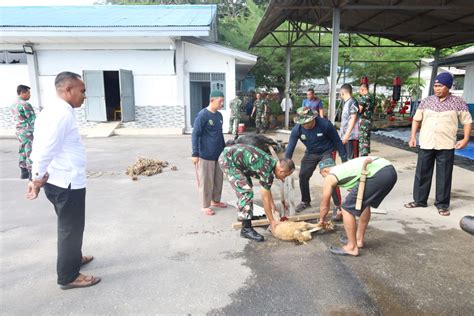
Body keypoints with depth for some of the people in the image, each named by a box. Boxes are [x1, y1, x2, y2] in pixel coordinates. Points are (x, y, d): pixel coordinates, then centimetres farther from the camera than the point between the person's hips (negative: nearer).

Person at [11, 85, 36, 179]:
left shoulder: (13, 104, 11)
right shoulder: (25, 104, -17)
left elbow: (17, 119, 16)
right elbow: (33, 121, -17)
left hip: (20, 131, 9)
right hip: (28, 132, -9)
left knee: (23, 152, 15)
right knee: (31, 154, -4)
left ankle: (23, 172, 23)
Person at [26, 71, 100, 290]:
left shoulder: (53, 111, 10)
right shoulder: (62, 114, -21)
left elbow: (41, 147, 11)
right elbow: (46, 150, -25)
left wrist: (36, 178, 12)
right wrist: (38, 178, -12)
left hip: (59, 181, 10)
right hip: (67, 183, -10)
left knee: (70, 226, 26)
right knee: (70, 228, 5)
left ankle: (74, 258, 46)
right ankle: (68, 276, 21)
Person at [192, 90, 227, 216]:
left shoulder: (219, 115, 9)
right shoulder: (202, 115, -15)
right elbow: (195, 135, -15)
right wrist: (195, 154, -18)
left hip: (219, 154, 7)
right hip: (206, 155, -7)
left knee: (218, 179, 16)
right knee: (207, 181, 3)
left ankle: (215, 200, 34)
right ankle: (205, 206, 17)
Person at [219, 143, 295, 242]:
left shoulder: (271, 163, 6)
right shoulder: (268, 171, -20)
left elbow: (267, 189, 22)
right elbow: (265, 198, -12)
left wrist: (273, 206, 28)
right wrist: (272, 221, -3)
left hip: (233, 154, 10)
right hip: (228, 160, -10)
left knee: (246, 188, 22)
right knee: (246, 192, -13)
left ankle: (243, 215, 39)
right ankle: (246, 228, -8)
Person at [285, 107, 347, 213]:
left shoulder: (325, 124, -27)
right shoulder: (297, 129, -20)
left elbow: (337, 141, -15)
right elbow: (290, 147, -17)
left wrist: (344, 158, -10)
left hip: (327, 152, -4)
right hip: (311, 153, 4)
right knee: (303, 176, 2)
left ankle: (338, 205, -7)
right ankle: (305, 201, 26)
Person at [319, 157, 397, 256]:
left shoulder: (329, 177, 15)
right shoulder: (344, 167, 36)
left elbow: (324, 205, 25)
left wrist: (322, 220, 45)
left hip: (377, 175, -9)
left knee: (347, 208, 4)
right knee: (365, 203, 29)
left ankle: (352, 247, 12)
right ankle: (359, 239, 37)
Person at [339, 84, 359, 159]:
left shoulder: (352, 102, -11)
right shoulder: (345, 103, 16)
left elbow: (353, 119, -16)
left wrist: (347, 135, -20)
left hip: (351, 136, -9)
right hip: (345, 136, 9)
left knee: (352, 158, -6)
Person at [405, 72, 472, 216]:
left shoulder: (458, 103, 0)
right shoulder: (426, 101, 6)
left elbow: (467, 121, 4)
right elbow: (416, 119, 12)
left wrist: (465, 139, -8)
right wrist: (413, 136, 4)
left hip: (446, 146, -2)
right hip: (426, 144, 2)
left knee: (444, 176, 4)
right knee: (422, 173, 9)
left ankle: (442, 204, 16)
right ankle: (419, 200, 22)